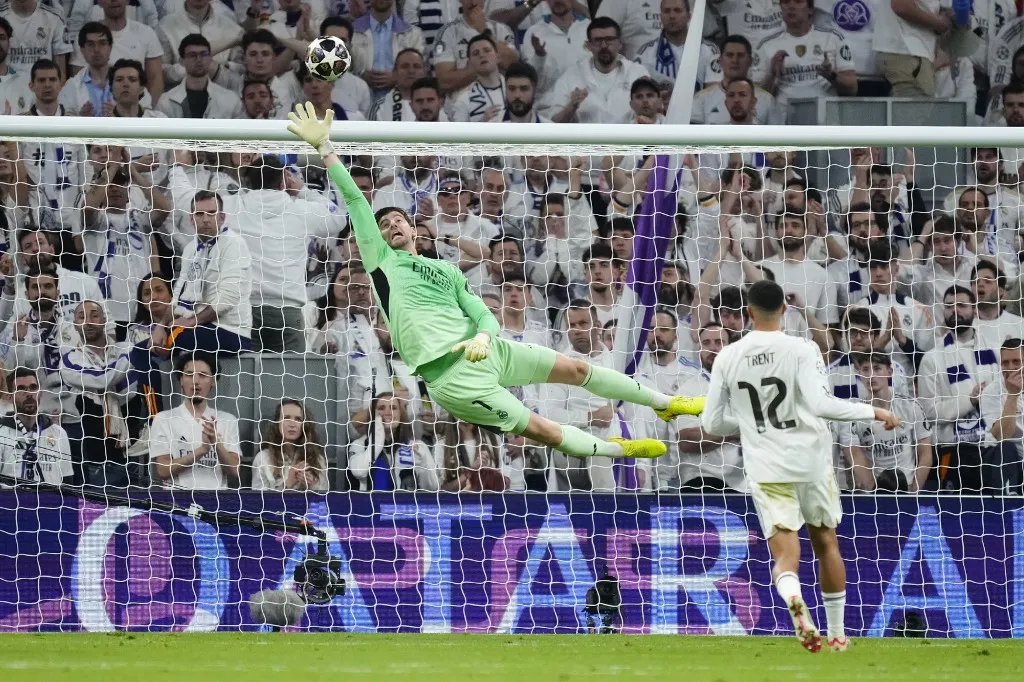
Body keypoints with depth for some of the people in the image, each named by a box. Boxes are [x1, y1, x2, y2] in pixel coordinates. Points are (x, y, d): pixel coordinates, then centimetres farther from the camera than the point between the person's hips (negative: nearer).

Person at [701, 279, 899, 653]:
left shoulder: (727, 358, 0)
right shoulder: (801, 350, -9)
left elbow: (712, 423, 6)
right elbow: (821, 404, -21)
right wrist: (873, 412, -10)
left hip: (766, 469, 1)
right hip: (811, 461, -1)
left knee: (785, 554, -3)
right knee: (825, 543, 19)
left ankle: (793, 598, -38)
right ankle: (836, 633, 26)